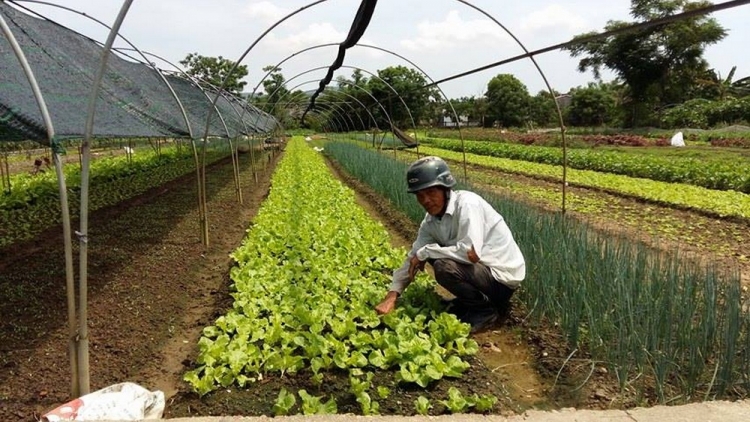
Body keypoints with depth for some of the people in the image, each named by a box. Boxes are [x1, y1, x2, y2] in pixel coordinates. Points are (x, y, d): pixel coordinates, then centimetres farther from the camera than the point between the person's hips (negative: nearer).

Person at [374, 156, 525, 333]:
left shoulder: (466, 204, -24)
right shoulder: (431, 220, 0)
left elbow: (471, 253, -34)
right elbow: (414, 257, 2)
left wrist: (425, 252, -21)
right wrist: (391, 296, -9)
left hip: (502, 278, -8)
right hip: (480, 267, 8)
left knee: (444, 267, -27)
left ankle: (487, 309, -3)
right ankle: (469, 302, 16)